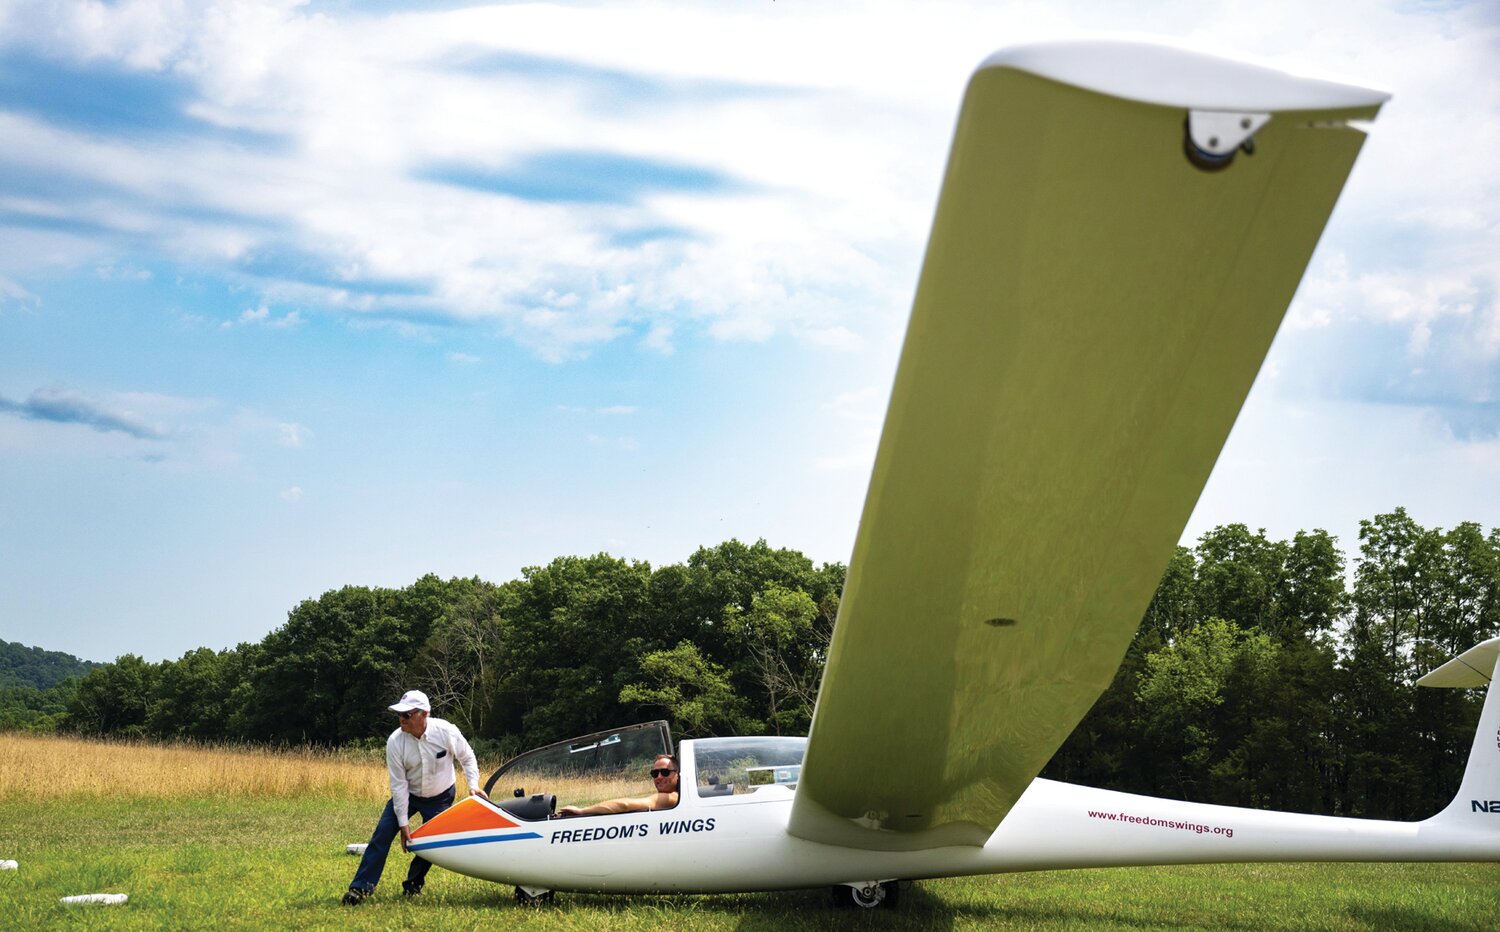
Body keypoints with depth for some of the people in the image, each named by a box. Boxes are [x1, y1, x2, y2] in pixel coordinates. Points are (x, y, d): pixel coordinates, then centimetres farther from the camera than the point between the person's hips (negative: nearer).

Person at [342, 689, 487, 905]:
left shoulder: (446, 731, -24)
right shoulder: (395, 742, -23)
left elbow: (467, 758, -5)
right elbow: (398, 784, -19)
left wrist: (473, 784, -17)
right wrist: (403, 823, -18)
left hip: (440, 798, 0)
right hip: (406, 796, 0)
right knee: (382, 835, -11)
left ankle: (413, 885, 17)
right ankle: (361, 887, -8)